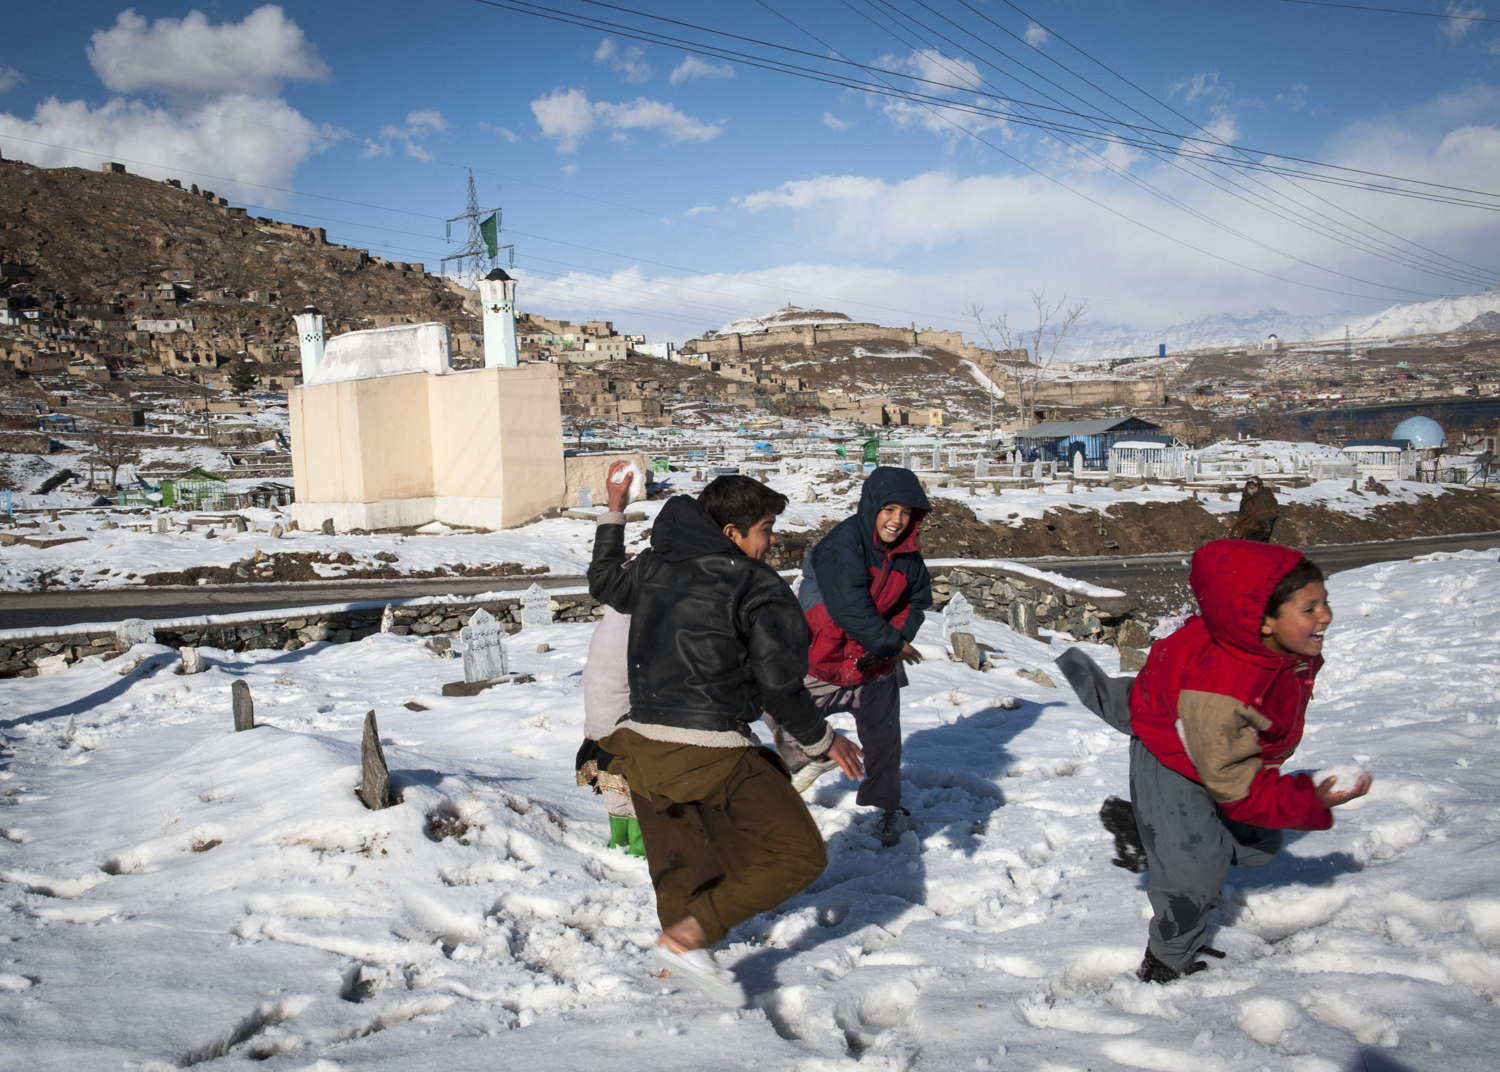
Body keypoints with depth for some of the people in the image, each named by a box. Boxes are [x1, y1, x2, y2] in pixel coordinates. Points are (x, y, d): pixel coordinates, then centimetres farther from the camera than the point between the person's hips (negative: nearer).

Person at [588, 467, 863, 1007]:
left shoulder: (652, 567, 9)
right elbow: (779, 682, -14)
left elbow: (604, 583, 31)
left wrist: (613, 514, 42)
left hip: (643, 741, 8)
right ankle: (688, 934, -7)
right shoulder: (756, 584, -9)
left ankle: (677, 947, 38)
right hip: (713, 751, -7)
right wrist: (821, 739, 2)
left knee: (681, 865, 26)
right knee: (798, 855, 3)